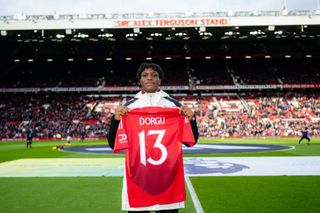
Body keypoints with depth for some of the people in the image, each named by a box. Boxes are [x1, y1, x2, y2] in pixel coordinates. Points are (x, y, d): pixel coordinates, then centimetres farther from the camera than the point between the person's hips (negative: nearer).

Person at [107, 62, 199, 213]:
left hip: (169, 177, 0)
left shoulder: (174, 105, 6)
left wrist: (191, 119, -10)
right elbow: (113, 144, 4)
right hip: (137, 178, 0)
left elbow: (190, 141, 6)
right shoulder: (128, 107, 6)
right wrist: (115, 119, -10)